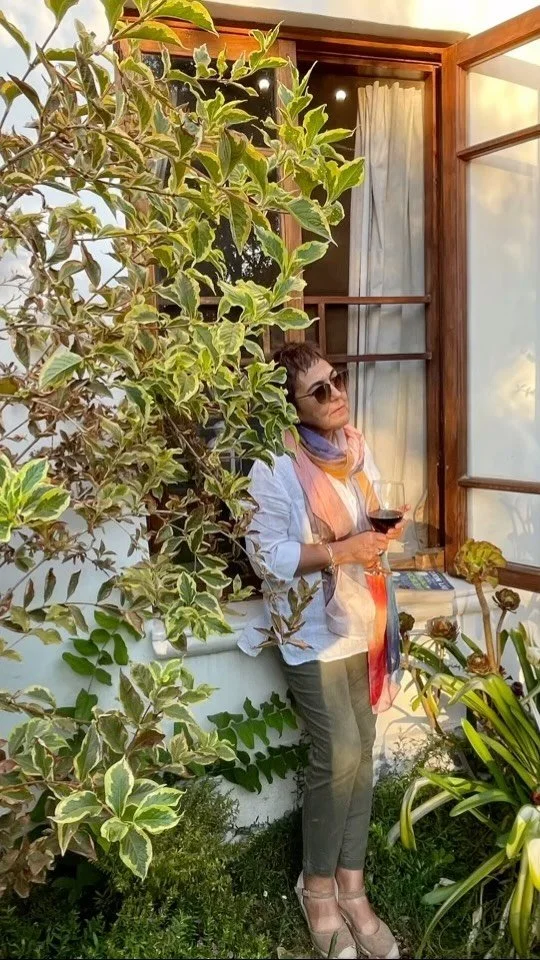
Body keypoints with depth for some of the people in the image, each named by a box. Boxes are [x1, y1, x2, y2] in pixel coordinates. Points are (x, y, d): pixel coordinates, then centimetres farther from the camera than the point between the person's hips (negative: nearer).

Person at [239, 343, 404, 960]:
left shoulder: (356, 446, 5)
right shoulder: (276, 465, -16)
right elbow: (266, 554, -17)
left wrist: (383, 534, 0)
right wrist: (340, 551, -24)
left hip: (362, 619, 7)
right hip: (313, 629, -6)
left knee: (361, 752, 10)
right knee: (339, 757, -6)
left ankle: (351, 887, 26)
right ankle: (318, 889, 20)